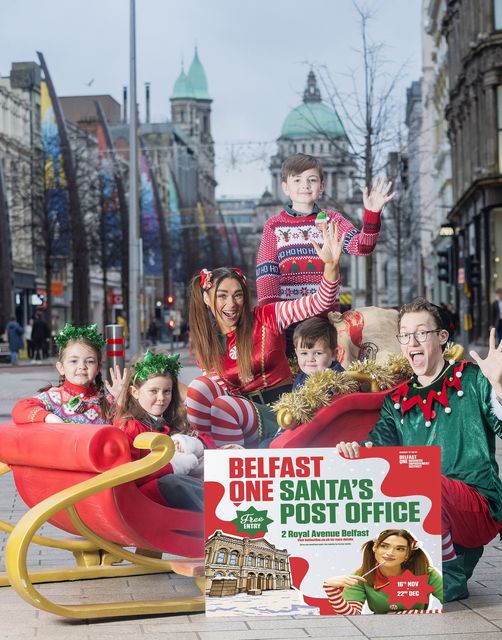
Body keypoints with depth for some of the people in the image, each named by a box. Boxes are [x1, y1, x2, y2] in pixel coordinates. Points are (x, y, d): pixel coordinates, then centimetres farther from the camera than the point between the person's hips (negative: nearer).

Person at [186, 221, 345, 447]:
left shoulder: (267, 317, -2)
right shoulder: (207, 345, 9)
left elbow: (320, 303, -9)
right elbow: (216, 390, 8)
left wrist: (331, 264, -27)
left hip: (279, 413, -4)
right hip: (244, 408, 4)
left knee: (224, 406, -31)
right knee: (199, 387, -22)